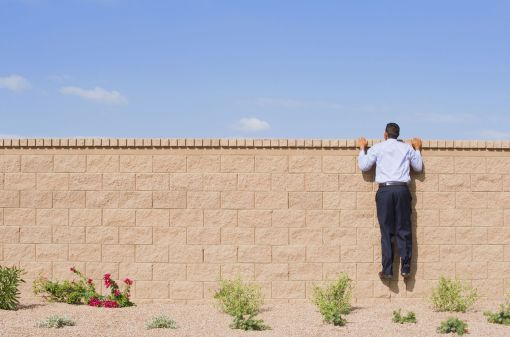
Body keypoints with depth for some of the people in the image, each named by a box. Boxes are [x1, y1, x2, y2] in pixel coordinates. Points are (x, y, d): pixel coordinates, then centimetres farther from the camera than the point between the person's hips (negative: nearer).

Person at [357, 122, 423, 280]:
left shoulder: (377, 148, 6)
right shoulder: (407, 148, 11)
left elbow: (363, 166, 10)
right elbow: (418, 167, 21)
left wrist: (362, 148, 23)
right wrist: (417, 149, 33)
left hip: (384, 190, -1)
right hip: (402, 190, 1)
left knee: (386, 232, 0)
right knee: (404, 230, 4)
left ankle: (387, 270, -3)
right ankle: (405, 268, 1)